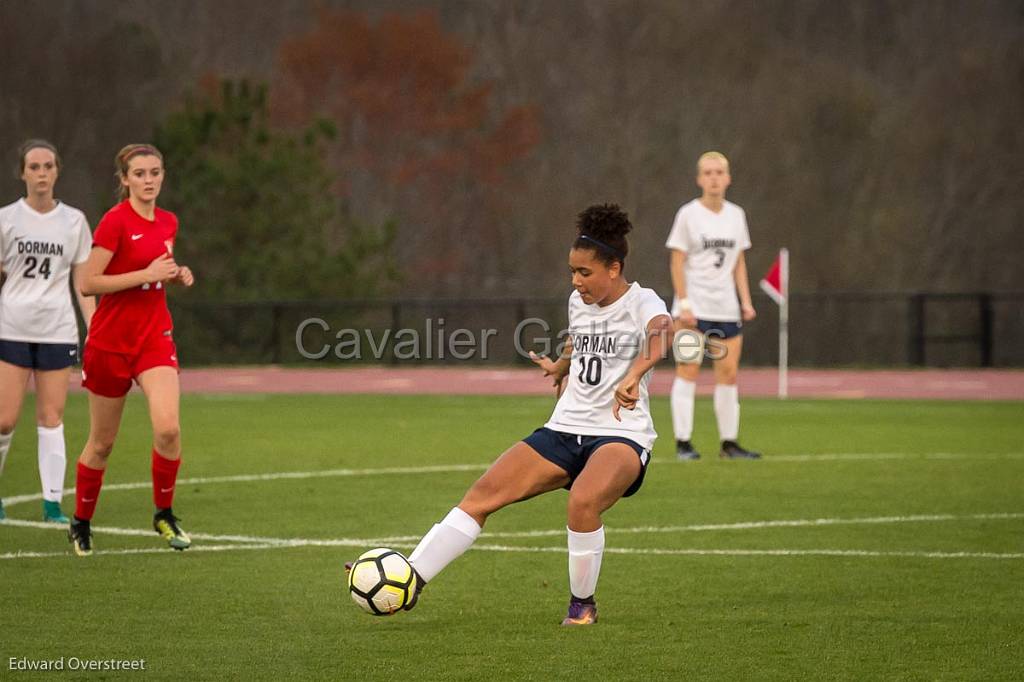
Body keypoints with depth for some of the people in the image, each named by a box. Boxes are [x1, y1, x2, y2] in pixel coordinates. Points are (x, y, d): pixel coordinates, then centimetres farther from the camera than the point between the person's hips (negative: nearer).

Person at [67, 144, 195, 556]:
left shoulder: (168, 223, 7)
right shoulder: (116, 221, -13)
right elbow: (87, 283, -18)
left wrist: (177, 275, 3)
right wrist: (147, 273, -21)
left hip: (155, 336, 4)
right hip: (110, 341, -4)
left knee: (168, 427, -17)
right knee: (102, 442, 6)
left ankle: (164, 514, 3)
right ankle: (81, 523, 26)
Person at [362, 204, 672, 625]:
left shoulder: (641, 303, -12)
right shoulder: (577, 301, 10)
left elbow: (663, 331, -37)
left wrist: (634, 375, -52)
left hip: (622, 435, -7)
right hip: (566, 429, 7)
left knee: (582, 501, -35)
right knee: (484, 493, -9)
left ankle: (582, 604, -11)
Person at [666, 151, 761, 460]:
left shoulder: (736, 215, 11)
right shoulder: (688, 214, -3)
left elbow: (738, 263, 16)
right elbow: (677, 262, -5)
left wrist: (746, 301, 8)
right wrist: (684, 303, -12)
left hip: (726, 309, 5)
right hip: (693, 307, -5)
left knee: (728, 374, 4)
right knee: (688, 371, -6)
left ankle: (729, 442, 11)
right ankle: (683, 442, -4)